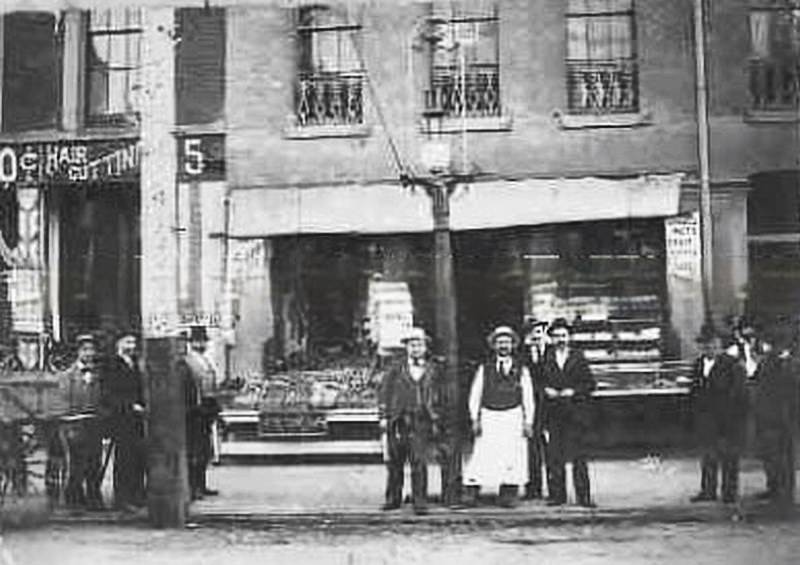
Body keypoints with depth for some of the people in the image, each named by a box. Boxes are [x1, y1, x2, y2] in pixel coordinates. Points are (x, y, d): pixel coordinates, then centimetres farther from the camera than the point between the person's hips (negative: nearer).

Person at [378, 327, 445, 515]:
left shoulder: (434, 370, 9)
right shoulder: (396, 368, 8)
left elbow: (439, 397, 12)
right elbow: (384, 392, 7)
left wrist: (436, 421, 7)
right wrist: (384, 416, 0)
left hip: (421, 422, -1)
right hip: (398, 420, 1)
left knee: (419, 462, -9)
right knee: (394, 463, 7)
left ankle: (420, 502, -4)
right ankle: (393, 499, 20)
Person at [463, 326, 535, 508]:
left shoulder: (521, 370, 9)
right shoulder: (484, 369, 9)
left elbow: (528, 397, 8)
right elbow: (475, 395, 8)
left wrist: (528, 422, 0)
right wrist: (475, 419, -1)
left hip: (513, 417, 0)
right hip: (489, 417, 0)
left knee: (512, 457, -2)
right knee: (481, 456, -6)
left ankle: (508, 496, 6)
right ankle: (471, 493, -5)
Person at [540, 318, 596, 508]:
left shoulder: (578, 357, 9)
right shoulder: (545, 358, 9)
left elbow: (590, 383, 6)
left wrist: (573, 392, -8)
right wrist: (546, 390, -8)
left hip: (575, 413, -1)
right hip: (553, 413, 1)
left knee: (579, 455, -2)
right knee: (554, 455, -1)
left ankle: (583, 496, 1)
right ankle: (557, 494, 6)